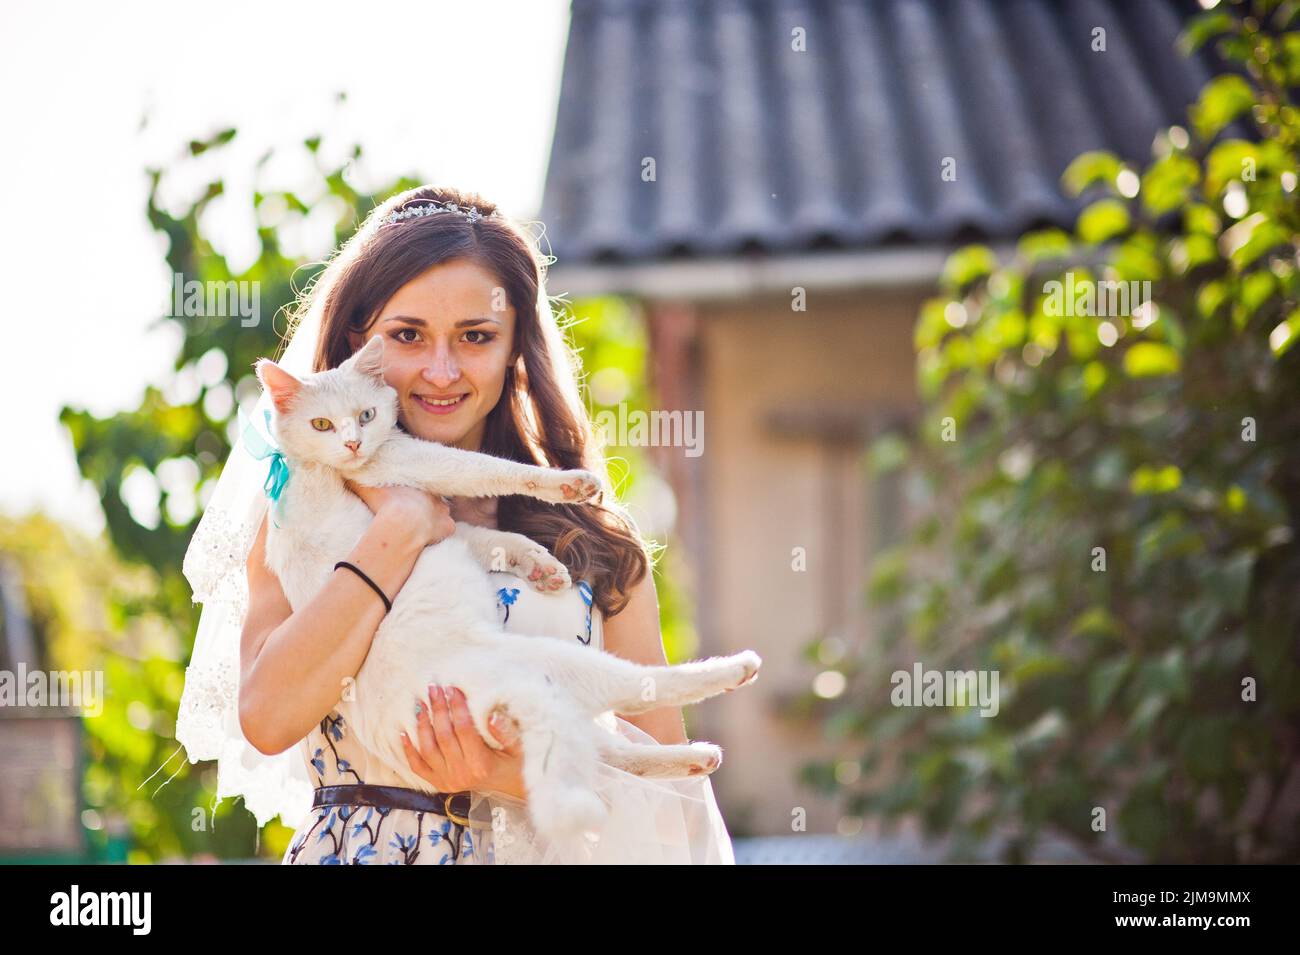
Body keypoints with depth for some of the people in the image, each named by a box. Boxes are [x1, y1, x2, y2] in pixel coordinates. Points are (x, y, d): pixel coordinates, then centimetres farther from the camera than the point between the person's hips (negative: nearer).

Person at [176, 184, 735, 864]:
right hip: (353, 851, -1)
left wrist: (519, 778, -12)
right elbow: (266, 718, -9)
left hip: (538, 849, 1)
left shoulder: (597, 543, 8)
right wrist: (399, 530, -8)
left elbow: (668, 772, 5)